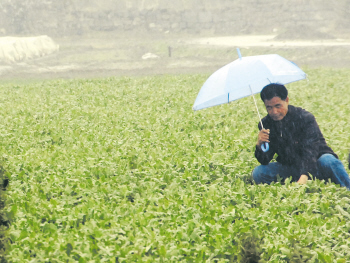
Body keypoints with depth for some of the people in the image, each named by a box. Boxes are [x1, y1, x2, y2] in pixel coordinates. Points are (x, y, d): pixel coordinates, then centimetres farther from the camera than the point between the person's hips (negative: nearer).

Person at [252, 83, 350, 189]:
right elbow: (264, 161, -5)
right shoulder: (265, 124, -4)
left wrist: (304, 176, -47)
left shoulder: (305, 118, -16)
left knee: (328, 161, -38)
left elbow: (310, 150, -29)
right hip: (290, 168, 4)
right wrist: (260, 145, -29)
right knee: (258, 173, -20)